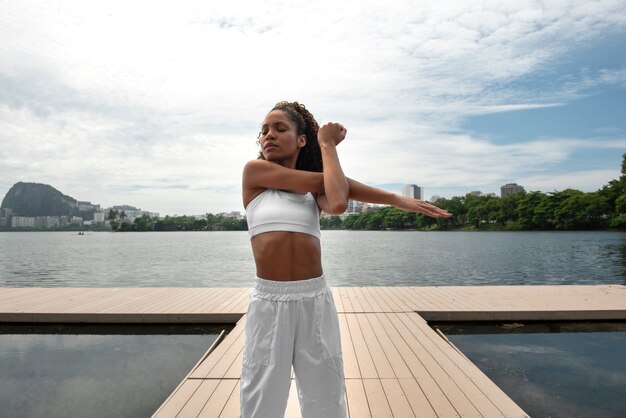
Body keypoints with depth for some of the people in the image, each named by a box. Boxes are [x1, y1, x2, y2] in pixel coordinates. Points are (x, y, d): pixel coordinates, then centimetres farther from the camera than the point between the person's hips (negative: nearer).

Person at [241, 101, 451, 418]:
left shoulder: (315, 190, 11)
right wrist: (328, 146, 8)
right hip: (269, 301, -2)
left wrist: (397, 199, -12)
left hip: (316, 300, 3)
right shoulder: (254, 171, 2)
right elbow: (323, 180, -4)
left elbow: (338, 204, -14)